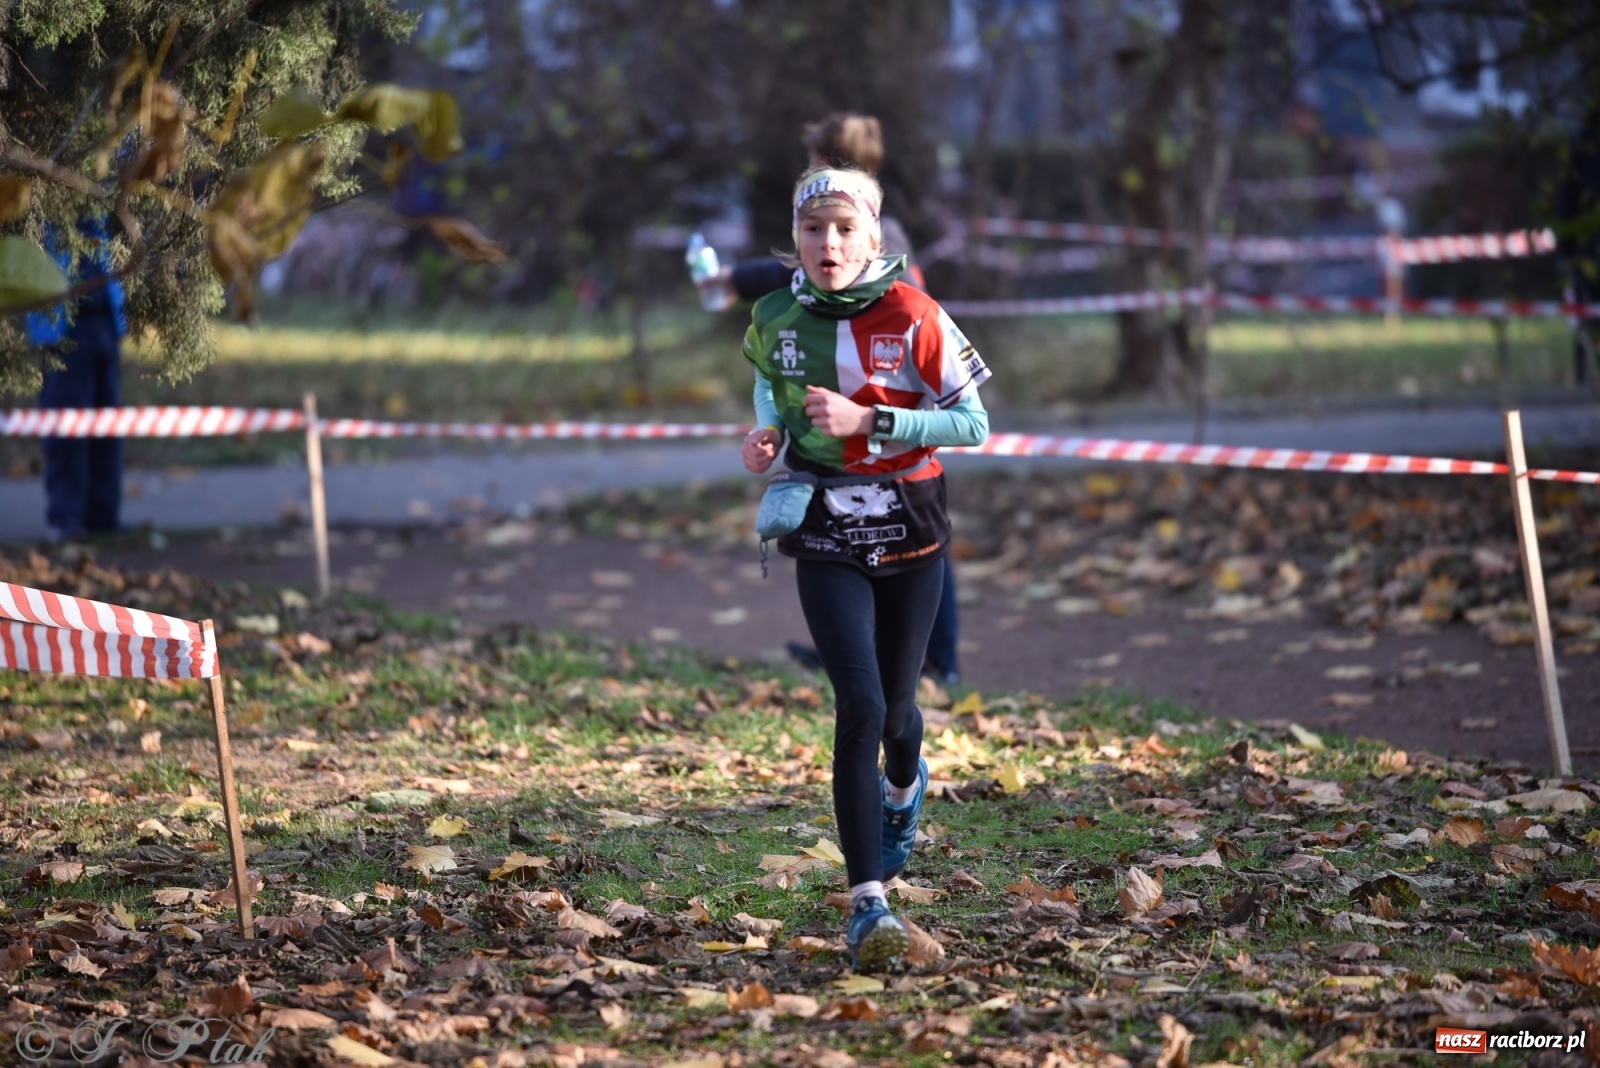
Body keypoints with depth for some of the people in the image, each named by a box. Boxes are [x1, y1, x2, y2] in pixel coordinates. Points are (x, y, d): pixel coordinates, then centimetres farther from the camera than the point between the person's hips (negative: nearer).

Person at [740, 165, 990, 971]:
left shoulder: (911, 317, -12)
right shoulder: (774, 321, -3)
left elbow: (972, 422, -12)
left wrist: (868, 422, -21)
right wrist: (768, 434, -4)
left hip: (910, 533, 0)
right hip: (826, 538, 0)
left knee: (894, 706, 13)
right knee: (860, 707, -16)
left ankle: (904, 784, 54)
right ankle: (868, 905, -15)